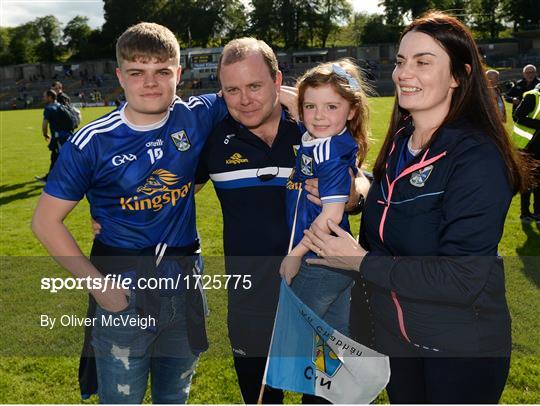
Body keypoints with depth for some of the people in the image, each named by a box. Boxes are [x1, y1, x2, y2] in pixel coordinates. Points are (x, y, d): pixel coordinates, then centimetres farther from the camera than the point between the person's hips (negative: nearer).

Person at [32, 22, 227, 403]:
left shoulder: (197, 116, -5)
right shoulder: (92, 143, -12)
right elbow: (46, 221, -6)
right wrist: (96, 283, -12)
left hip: (186, 281, 3)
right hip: (123, 288, -3)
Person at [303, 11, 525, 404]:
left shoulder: (477, 157, -23)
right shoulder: (399, 143, 0)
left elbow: (463, 279, -28)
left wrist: (361, 261, -23)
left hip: (459, 349, -7)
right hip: (396, 335, 7)